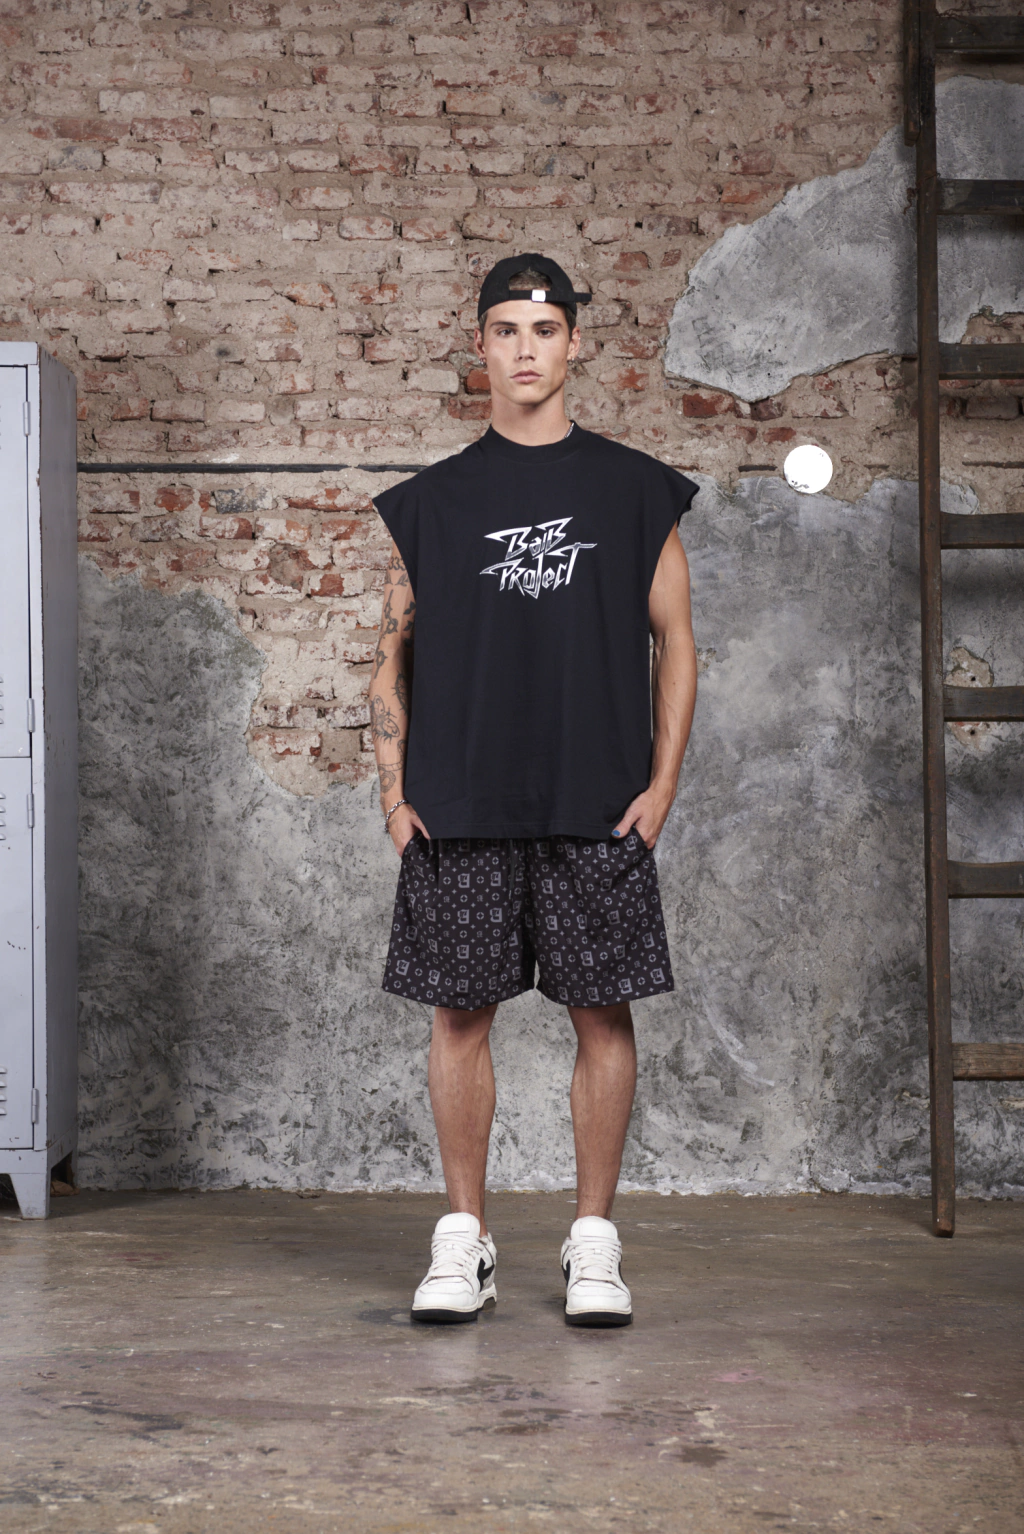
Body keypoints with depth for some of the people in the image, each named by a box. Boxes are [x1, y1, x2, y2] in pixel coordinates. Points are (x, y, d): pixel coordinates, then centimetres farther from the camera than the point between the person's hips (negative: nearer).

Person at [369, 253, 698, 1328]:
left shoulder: (635, 490, 7)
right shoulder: (432, 500, 8)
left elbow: (675, 644, 8)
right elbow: (392, 654, 11)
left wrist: (661, 784, -1)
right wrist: (395, 794, 1)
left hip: (599, 810, 0)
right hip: (459, 811, 1)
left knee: (602, 1014, 1)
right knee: (461, 1014, 2)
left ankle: (593, 1244, 11)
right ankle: (462, 1242, 13)